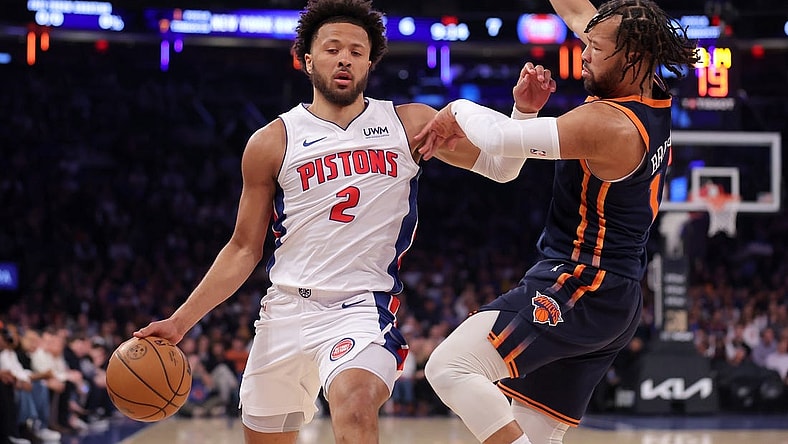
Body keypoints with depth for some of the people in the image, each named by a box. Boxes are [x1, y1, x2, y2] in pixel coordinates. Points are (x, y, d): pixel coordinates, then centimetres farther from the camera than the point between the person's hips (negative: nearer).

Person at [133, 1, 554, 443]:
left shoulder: (409, 124, 6)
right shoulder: (272, 142, 5)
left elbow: (499, 166, 6)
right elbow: (244, 250, 9)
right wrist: (180, 322, 2)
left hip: (364, 306, -3)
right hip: (286, 311, 3)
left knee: (355, 406, -34)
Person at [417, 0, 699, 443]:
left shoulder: (607, 123, -20)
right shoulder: (654, 100, 6)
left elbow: (501, 137, -25)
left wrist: (457, 110, -6)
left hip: (577, 287, -10)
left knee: (450, 367, -20)